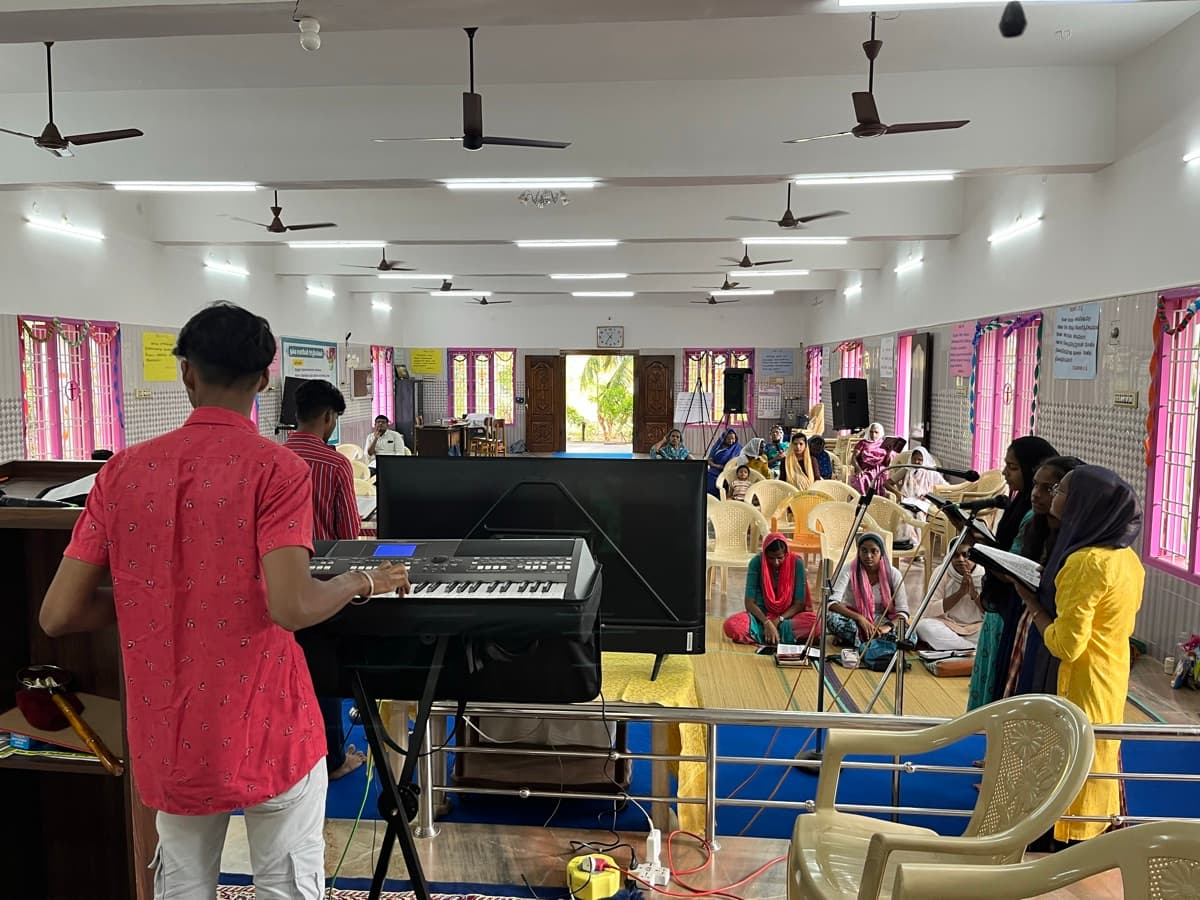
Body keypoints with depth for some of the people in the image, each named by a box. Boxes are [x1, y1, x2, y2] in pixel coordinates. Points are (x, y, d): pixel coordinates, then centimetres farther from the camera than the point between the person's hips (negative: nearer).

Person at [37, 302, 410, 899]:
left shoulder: (124, 471, -1)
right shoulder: (277, 469, -14)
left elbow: (58, 615, -1)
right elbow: (291, 607, -26)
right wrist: (365, 581, -8)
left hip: (167, 738, 4)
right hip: (266, 735, -4)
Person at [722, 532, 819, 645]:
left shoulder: (796, 563, -10)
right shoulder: (756, 562, -10)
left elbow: (799, 603, -8)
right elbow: (749, 602, -12)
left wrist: (778, 620, -21)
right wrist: (767, 622, -27)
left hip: (788, 616, 0)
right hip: (762, 616, 0)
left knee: (816, 622, -33)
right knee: (731, 625, -32)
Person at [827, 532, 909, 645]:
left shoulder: (893, 573, -8)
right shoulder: (849, 570, -12)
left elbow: (903, 611, -9)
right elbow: (832, 602, -22)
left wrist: (887, 627, -29)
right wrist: (860, 618, -33)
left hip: (881, 622, 2)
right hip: (855, 621, -2)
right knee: (833, 618, -36)